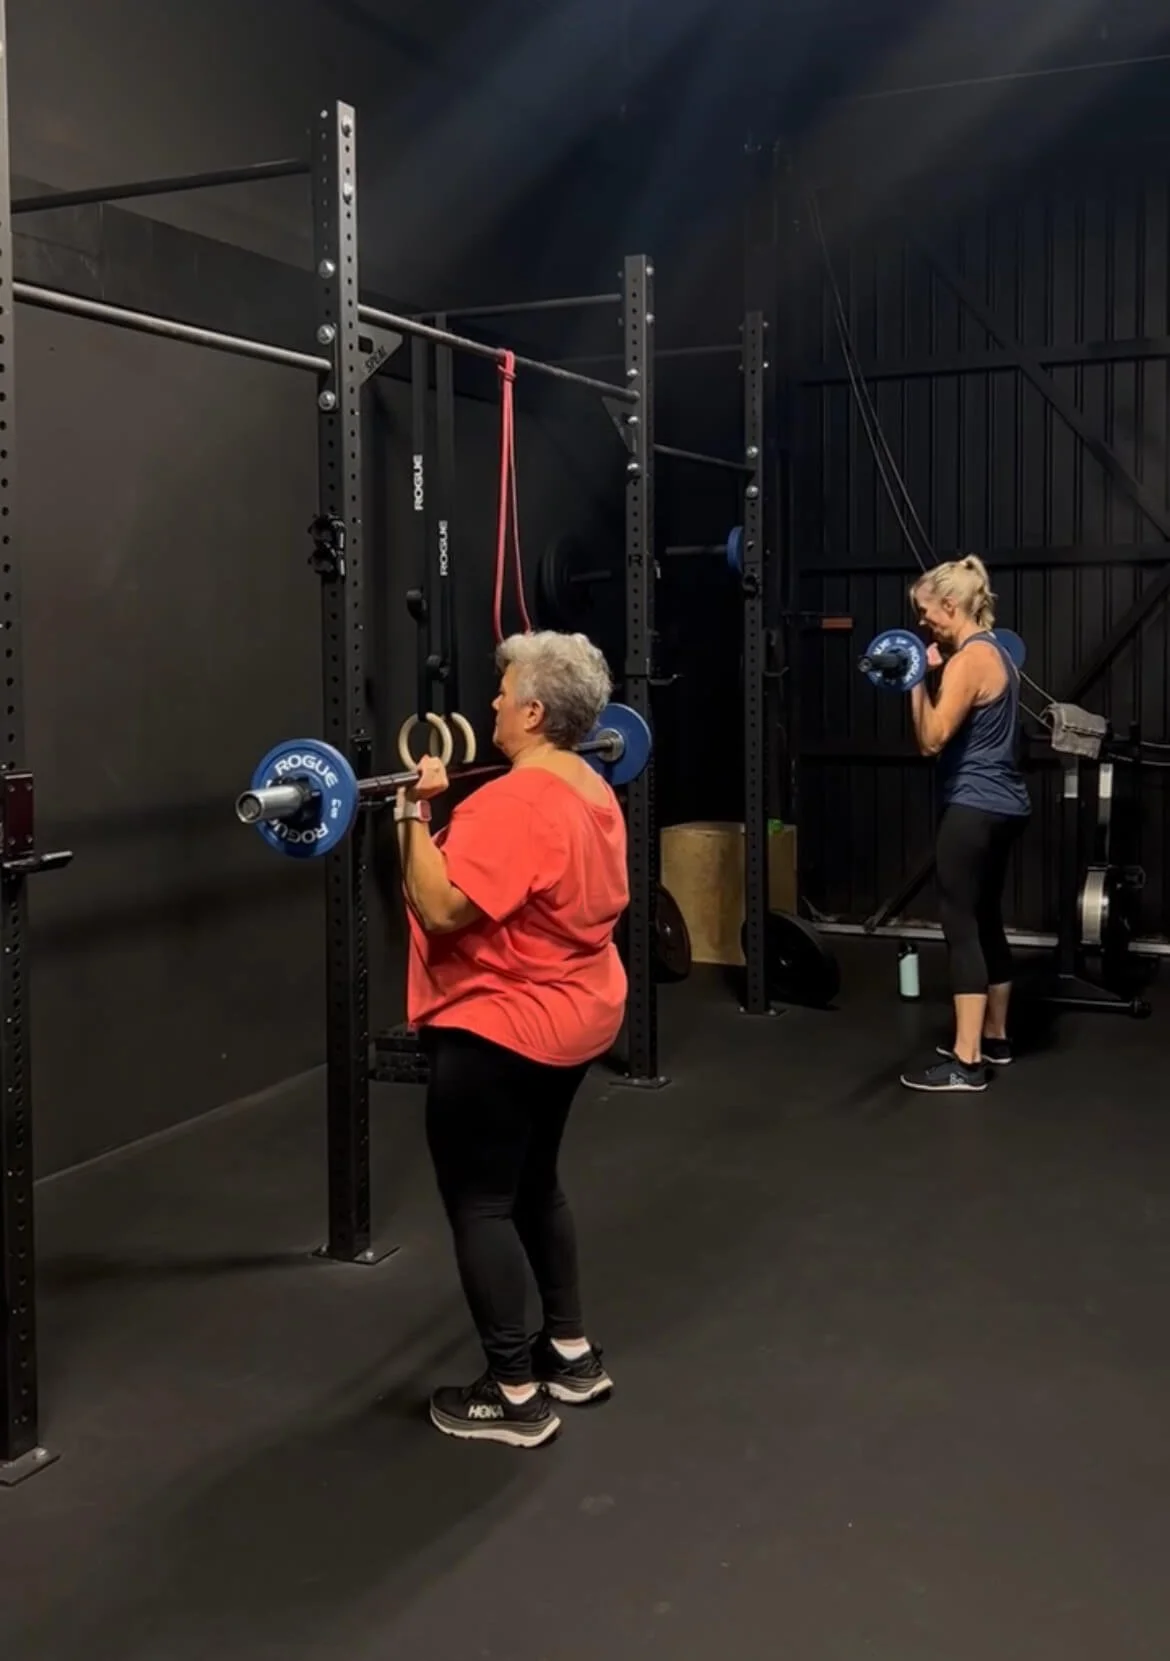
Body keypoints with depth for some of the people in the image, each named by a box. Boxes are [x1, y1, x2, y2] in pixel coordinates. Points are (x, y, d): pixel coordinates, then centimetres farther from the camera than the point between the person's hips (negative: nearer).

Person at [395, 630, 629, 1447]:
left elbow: (442, 909, -29)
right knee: (534, 1185, 22)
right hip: (575, 1015, 10)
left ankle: (516, 1397, 9)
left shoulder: (514, 804, -24)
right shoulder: (592, 790, 6)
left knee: (479, 1204, 1)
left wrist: (415, 811, -25)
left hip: (502, 1029, -10)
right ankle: (573, 1353, 31)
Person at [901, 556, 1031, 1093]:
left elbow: (932, 740, -21)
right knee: (985, 921, 18)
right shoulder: (994, 653, 14)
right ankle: (994, 1038, 29)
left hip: (974, 808, -11)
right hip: (1002, 805, 11)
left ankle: (966, 1062, -9)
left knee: (960, 927, -9)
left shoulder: (968, 660, -16)